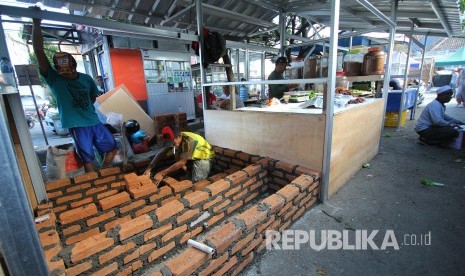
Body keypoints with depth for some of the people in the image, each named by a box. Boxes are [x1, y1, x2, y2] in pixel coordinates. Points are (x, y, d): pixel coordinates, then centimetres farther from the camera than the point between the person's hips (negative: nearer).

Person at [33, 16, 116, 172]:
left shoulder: (87, 78, 4)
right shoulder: (53, 79, -5)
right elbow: (38, 51, -15)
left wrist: (86, 109, 11)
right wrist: (36, 23, -18)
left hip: (94, 121, 4)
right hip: (76, 125, -4)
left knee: (112, 148, 11)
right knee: (87, 158, 4)